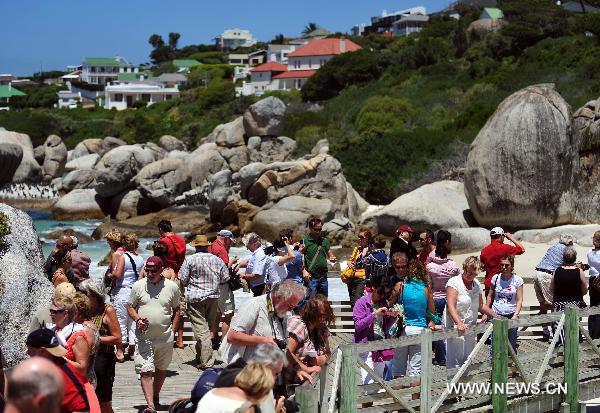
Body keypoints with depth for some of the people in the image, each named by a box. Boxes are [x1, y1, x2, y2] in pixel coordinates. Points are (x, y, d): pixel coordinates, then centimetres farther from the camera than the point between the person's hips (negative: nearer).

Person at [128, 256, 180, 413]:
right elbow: (131, 307, 7)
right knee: (145, 372, -11)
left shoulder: (172, 287, 0)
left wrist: (172, 328, 1)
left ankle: (156, 397, 36)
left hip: (165, 337, 1)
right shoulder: (138, 286, -1)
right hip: (144, 337, -1)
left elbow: (176, 309, 11)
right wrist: (137, 319, -13)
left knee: (161, 370, 16)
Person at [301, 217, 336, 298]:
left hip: (323, 277, 5)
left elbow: (329, 255, 16)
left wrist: (332, 258, -9)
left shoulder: (324, 241, 12)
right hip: (311, 277, -5)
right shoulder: (305, 241, -3)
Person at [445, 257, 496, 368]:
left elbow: (480, 306, 22)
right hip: (454, 328, -7)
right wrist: (459, 324, -36)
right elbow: (450, 306, -22)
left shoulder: (477, 284, 11)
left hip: (470, 328, 7)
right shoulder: (454, 282, -10)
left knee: (467, 361, 7)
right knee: (454, 362, -10)